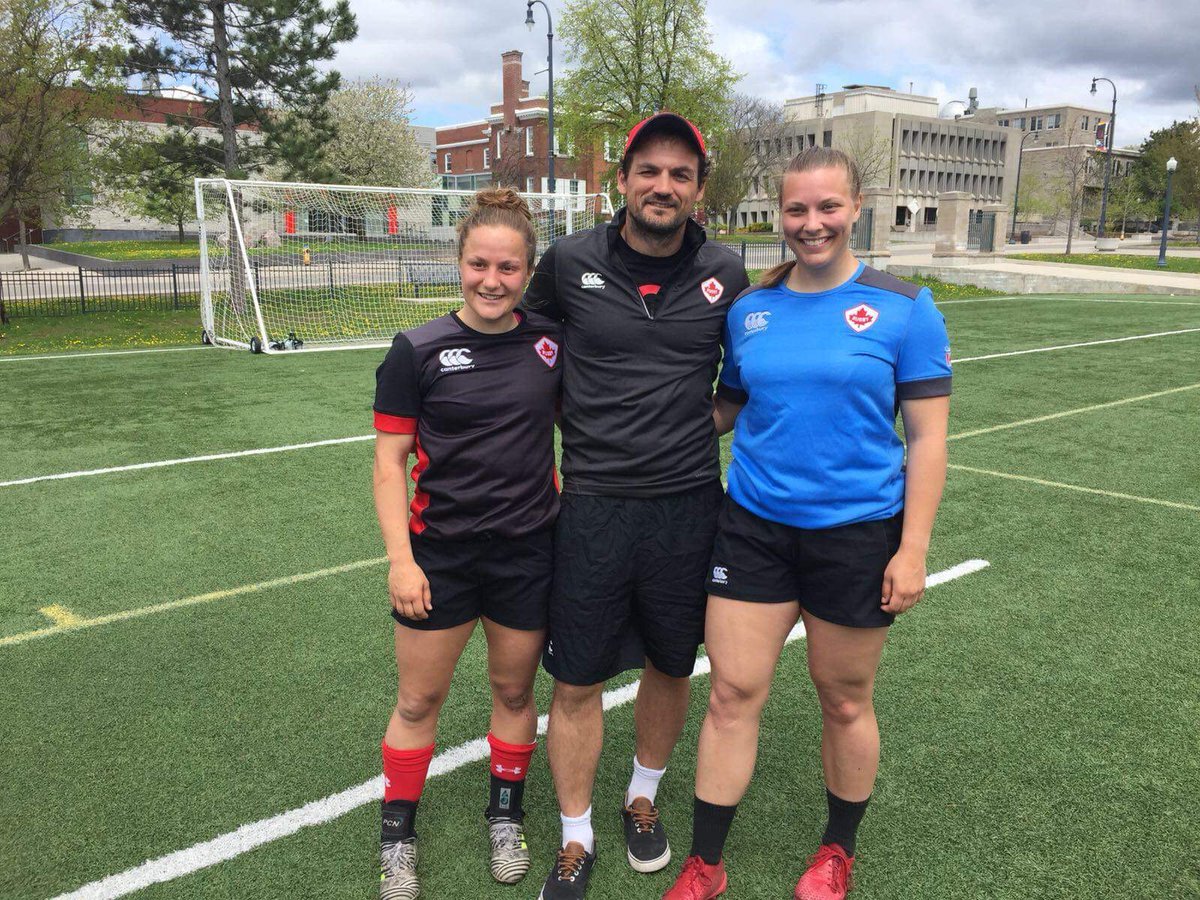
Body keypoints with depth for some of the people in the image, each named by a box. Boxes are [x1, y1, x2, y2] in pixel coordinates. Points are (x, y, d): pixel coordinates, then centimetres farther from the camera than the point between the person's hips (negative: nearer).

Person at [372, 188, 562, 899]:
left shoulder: (551, 343, -2)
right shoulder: (418, 351, -8)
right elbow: (390, 461, -5)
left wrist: (571, 492, 2)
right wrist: (401, 560, -10)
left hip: (530, 551, 2)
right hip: (441, 554, -1)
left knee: (515, 689, 16)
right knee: (418, 701, 10)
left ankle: (507, 817, 38)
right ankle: (398, 839, 30)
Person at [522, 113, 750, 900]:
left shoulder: (725, 275, -1)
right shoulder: (570, 262, -3)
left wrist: (697, 429, 1)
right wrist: (554, 448, 8)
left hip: (688, 504, 1)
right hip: (593, 504, -1)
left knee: (670, 667, 16)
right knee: (577, 683, 6)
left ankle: (644, 800, 43)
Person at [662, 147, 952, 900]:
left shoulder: (903, 308, -7)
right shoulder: (749, 309, 2)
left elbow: (928, 437, -7)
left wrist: (913, 549, -10)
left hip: (857, 534, -2)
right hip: (754, 526, 3)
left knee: (845, 700, 13)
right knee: (734, 692, 5)